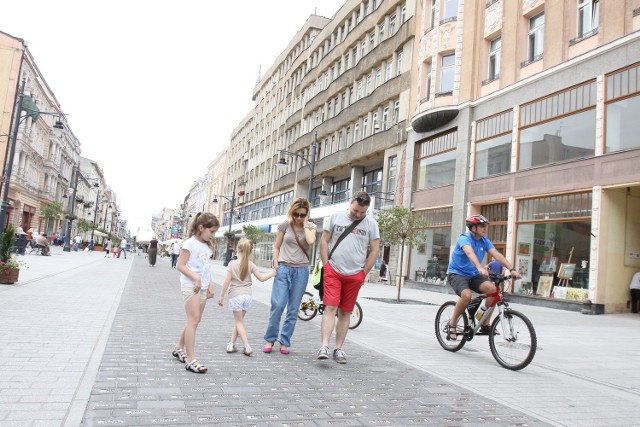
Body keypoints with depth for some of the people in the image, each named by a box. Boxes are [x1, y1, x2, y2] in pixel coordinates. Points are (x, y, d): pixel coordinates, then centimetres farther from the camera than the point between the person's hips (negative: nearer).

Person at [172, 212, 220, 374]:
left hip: (202, 288, 8)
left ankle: (179, 348, 30)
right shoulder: (190, 243, -10)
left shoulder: (207, 246, 14)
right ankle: (190, 360, -9)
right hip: (190, 287, -8)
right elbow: (180, 265, -13)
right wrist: (195, 278, -23)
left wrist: (210, 285, 8)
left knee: (194, 321, 13)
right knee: (193, 320, -11)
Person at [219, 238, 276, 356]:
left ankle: (247, 346, -7)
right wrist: (272, 273, 21)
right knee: (239, 321, 17)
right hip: (247, 296, 3)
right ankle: (231, 344, 19)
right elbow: (261, 278, 4)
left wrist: (222, 295, -1)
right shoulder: (251, 265, 3)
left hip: (235, 296, -3)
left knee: (239, 322, 4)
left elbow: (227, 280, -8)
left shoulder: (232, 264, -5)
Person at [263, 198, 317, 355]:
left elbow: (311, 241, -18)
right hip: (284, 269, -1)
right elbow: (276, 247, 8)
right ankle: (270, 339, 7)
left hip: (301, 271, 1)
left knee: (293, 309, 3)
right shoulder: (285, 225, 2)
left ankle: (284, 342, 14)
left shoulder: (311, 227, 3)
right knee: (277, 305, -9)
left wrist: (305, 224, -9)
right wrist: (276, 264, -3)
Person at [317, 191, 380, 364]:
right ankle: (324, 346, -10)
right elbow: (324, 241, 6)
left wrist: (363, 273, 2)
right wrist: (326, 265, 0)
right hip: (333, 271, -1)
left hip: (355, 275, 1)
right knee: (330, 308, -10)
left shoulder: (371, 223, 2)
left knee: (345, 312, 7)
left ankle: (338, 349, 15)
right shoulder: (336, 217, 2)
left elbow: (375, 251, 4)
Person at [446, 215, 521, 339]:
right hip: (457, 274, -6)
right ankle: (452, 325, -13)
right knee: (467, 295, -34)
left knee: (492, 288, -21)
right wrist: (480, 267, -55)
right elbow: (470, 253, -37)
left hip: (473, 275, 6)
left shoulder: (484, 241, 3)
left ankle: (485, 325, -7)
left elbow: (497, 254, -10)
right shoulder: (464, 238, -17)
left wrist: (512, 269, -24)